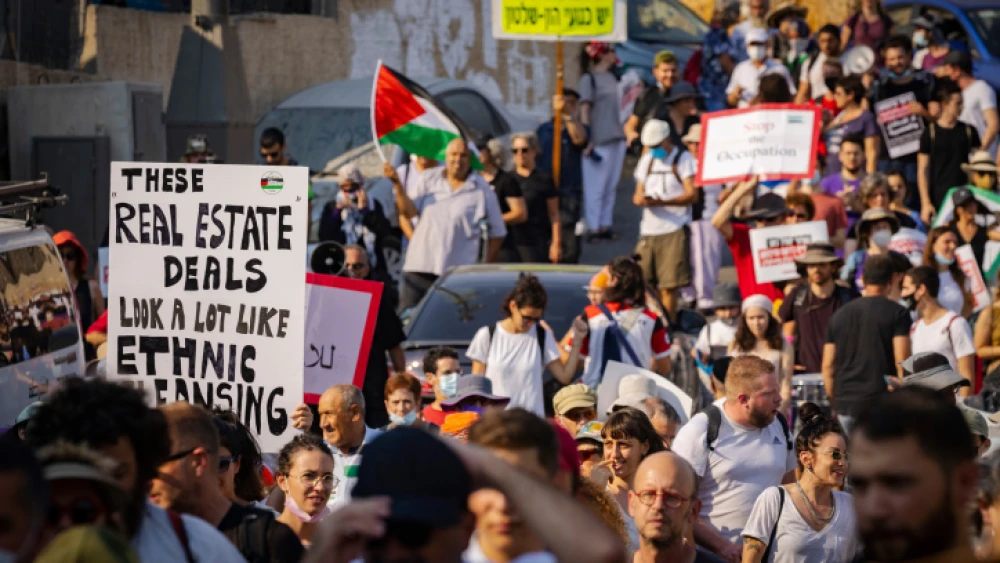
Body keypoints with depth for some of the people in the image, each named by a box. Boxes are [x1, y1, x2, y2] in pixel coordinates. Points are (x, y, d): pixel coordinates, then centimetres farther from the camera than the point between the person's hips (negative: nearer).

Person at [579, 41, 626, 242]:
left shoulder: (611, 77, 14)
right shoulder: (589, 79, -7)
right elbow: (584, 110, -9)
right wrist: (588, 140, -14)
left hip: (616, 139, 7)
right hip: (599, 140, -7)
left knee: (611, 186, 10)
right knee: (596, 186, -4)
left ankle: (605, 225, 16)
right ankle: (593, 228, 2)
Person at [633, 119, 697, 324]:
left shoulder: (683, 158, -1)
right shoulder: (647, 160, 19)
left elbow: (692, 195, -9)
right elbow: (638, 194, 19)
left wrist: (662, 201, -21)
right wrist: (639, 199, -7)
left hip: (674, 231, -6)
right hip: (648, 230, 6)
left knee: (669, 286, -8)